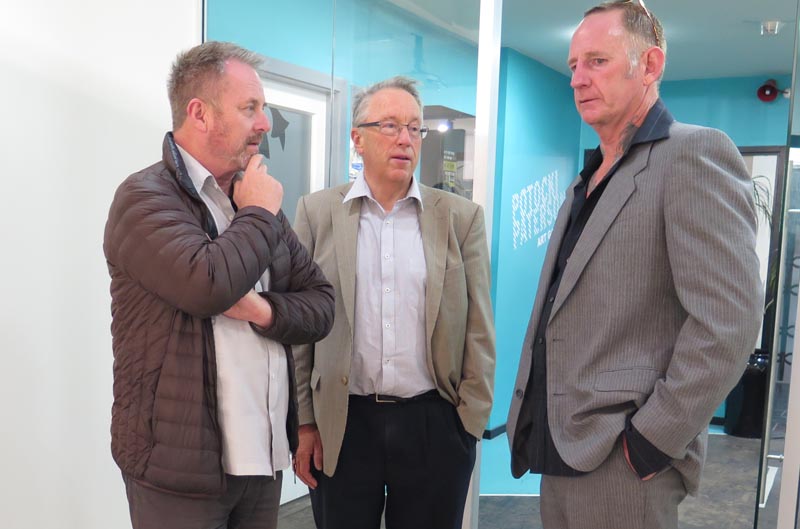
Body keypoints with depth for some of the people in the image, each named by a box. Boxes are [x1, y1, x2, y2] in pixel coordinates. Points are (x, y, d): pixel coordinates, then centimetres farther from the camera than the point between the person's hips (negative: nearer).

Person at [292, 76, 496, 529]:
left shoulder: (462, 217, 2)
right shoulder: (317, 212, 1)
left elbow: (479, 330, 2)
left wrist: (472, 420, 0)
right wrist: (303, 422, 1)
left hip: (435, 425, 0)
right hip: (341, 426, 0)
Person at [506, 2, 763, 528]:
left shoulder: (695, 154, -11)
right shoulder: (588, 181, 15)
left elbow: (729, 321, -20)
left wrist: (651, 441, -18)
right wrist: (529, 420, 11)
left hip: (622, 463, -8)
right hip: (559, 447, 8)